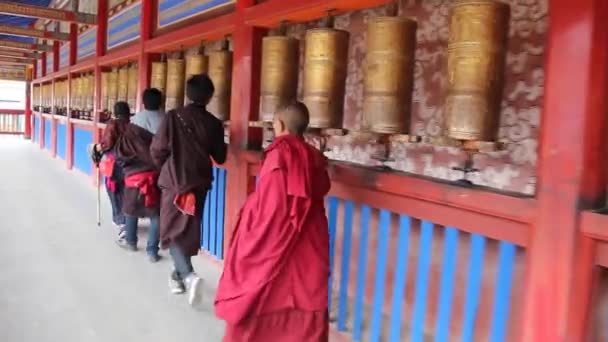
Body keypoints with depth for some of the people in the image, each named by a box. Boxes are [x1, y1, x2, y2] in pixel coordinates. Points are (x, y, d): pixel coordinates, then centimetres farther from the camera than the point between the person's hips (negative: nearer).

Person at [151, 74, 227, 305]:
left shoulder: (173, 117, -10)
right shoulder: (214, 124, -4)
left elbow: (157, 150, -9)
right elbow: (220, 158, 4)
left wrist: (166, 168, 10)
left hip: (173, 182, -2)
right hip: (199, 184, 3)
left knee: (172, 230, 5)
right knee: (189, 231, 17)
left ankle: (188, 275, -15)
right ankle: (179, 274, 30)